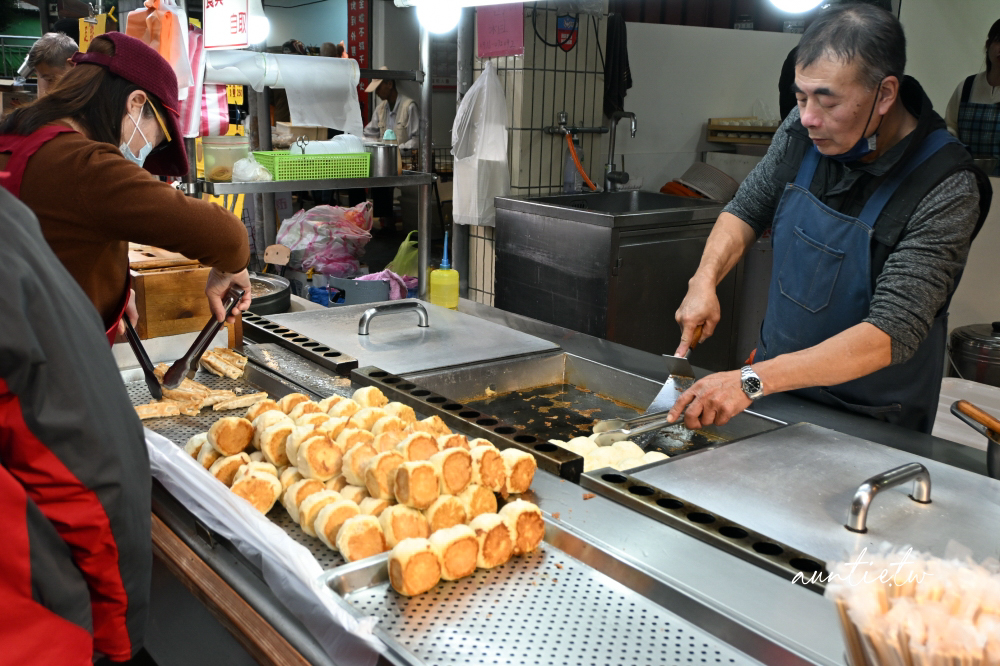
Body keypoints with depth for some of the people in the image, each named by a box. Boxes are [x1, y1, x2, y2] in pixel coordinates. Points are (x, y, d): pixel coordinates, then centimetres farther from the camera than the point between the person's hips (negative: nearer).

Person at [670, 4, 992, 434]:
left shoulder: (946, 188, -24)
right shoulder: (804, 130, -9)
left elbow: (892, 334, -30)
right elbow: (747, 210, 6)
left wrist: (753, 380, -39)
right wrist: (704, 280, -13)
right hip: (776, 382, 4)